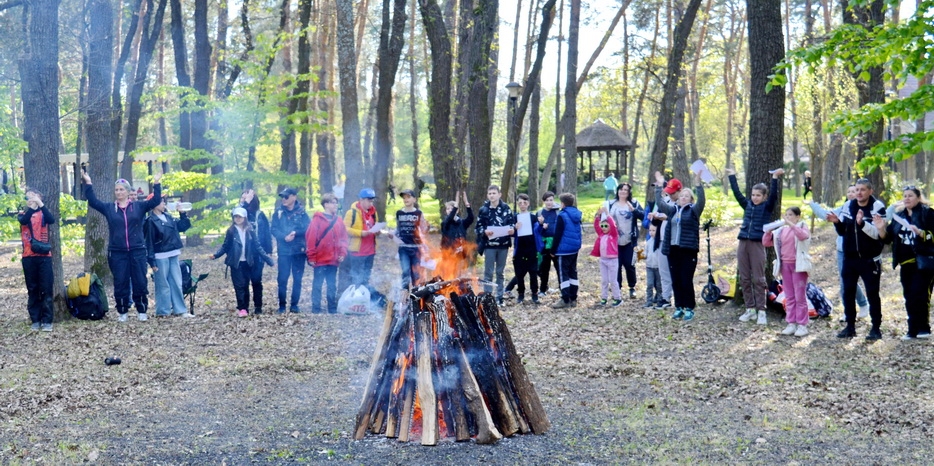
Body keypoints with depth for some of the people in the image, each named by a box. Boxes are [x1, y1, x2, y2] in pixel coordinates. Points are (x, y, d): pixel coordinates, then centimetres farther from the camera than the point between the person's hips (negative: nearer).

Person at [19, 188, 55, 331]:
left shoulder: (43, 213, 9)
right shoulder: (23, 215, 10)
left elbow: (51, 220, -14)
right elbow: (24, 220, -15)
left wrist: (40, 203, -23)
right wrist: (32, 206, -29)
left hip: (44, 255, -1)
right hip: (28, 257, 1)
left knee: (46, 289, -3)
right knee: (32, 290, 4)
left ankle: (46, 320, -1)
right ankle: (35, 320, 8)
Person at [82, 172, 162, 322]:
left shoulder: (139, 206, 4)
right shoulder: (109, 208, 7)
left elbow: (156, 200, -2)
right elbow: (93, 201, 2)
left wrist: (156, 184, -11)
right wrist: (88, 184, -5)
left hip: (138, 251, -1)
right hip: (117, 252, 1)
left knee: (140, 282, 2)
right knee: (120, 283, 4)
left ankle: (141, 311, 13)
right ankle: (122, 312, 13)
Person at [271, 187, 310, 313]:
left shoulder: (301, 212, 2)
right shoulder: (279, 212, 5)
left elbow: (308, 229, -5)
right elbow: (274, 230, 0)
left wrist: (295, 233, -17)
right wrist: (285, 237, -16)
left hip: (299, 250, 0)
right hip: (284, 250, 0)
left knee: (297, 278, 4)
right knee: (282, 279, -4)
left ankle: (294, 305, 13)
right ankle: (282, 305, 5)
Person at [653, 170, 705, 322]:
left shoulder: (693, 211, 1)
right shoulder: (673, 210, 15)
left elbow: (701, 201, -15)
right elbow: (660, 203, 15)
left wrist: (698, 184, -24)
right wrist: (659, 186, 8)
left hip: (688, 250, -5)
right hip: (673, 250, 5)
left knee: (686, 281, -4)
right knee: (675, 281, 7)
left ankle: (689, 308, 5)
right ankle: (679, 307, 15)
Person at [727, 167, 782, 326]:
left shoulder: (767, 207, 1)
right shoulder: (747, 205, 12)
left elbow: (773, 195, -13)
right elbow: (736, 192, 15)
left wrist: (775, 178, -21)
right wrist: (732, 176, 16)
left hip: (757, 244, -5)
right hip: (743, 243, 5)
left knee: (758, 279, -3)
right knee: (744, 278, 7)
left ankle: (761, 311, 1)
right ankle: (750, 309, 15)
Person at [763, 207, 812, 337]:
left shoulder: (802, 226, -2)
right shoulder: (781, 230, 11)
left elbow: (803, 235, -26)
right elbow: (766, 243, 10)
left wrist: (790, 224, -28)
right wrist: (768, 230, -6)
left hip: (798, 265, -5)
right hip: (785, 265, 5)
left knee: (800, 296, -2)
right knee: (789, 297, 8)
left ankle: (802, 325, 1)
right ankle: (791, 324, 12)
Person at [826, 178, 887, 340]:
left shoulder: (877, 207, -10)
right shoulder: (848, 206, 5)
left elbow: (878, 233, -20)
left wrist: (862, 223, -33)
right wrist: (837, 222, -9)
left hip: (870, 260, -5)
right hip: (850, 258, 5)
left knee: (872, 294, 1)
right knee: (848, 292, 9)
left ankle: (876, 328, 9)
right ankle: (850, 326, 19)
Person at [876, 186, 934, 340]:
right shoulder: (899, 215, 13)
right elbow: (887, 238, 13)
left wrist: (919, 232, -25)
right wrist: (881, 229, -6)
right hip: (906, 264, 6)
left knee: (919, 295, -12)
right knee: (909, 298, 7)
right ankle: (913, 330, 12)